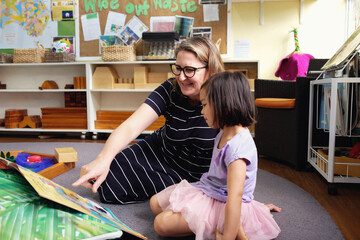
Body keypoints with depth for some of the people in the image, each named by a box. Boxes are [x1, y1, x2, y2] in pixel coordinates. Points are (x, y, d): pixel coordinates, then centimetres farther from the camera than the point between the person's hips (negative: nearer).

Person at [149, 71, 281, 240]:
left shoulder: (237, 145, -28)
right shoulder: (224, 133, 5)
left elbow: (235, 196, -34)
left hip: (222, 204, -10)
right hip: (207, 191, 10)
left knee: (162, 223, -20)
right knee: (155, 203, 12)